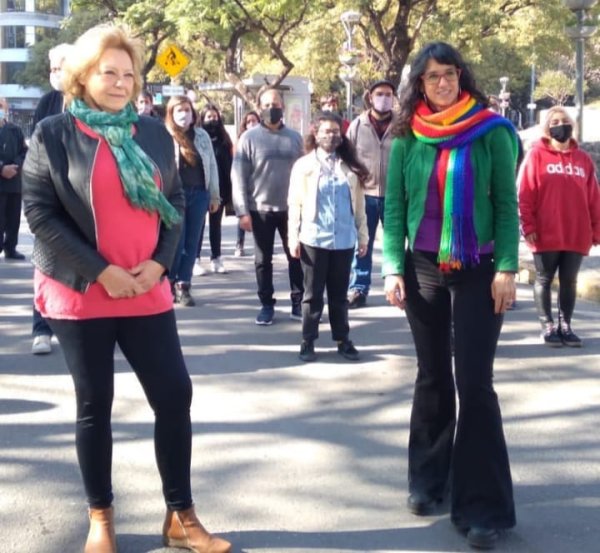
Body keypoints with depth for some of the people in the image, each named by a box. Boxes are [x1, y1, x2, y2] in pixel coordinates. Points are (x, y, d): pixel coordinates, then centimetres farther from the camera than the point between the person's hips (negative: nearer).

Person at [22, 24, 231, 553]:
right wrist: (100, 270, -15)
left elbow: (176, 201, 10)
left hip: (147, 292, 3)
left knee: (175, 395, 1)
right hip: (80, 293, -3)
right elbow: (39, 211, -9)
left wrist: (159, 262, -6)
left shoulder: (154, 132, 8)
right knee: (95, 404, 7)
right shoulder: (53, 133, -3)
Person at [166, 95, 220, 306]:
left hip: (198, 194, 4)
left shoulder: (202, 136, 9)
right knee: (176, 242, -3)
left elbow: (211, 166, 12)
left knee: (192, 242, 6)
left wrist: (214, 195, 9)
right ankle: (168, 284, 13)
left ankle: (183, 286, 13)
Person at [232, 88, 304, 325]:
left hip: (291, 208, 2)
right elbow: (238, 177, -5)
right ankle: (266, 304, 16)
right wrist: (243, 211, -10)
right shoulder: (249, 138, -3)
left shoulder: (295, 138, 5)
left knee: (296, 257, 6)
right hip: (260, 209, -2)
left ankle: (298, 303, 16)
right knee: (263, 260, 7)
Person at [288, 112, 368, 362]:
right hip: (313, 239, -2)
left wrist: (363, 235, 8)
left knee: (339, 294, 12)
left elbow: (359, 204, 9)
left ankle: (343, 340, 21)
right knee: (313, 294, 6)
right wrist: (293, 238, -6)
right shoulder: (304, 165, -1)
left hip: (344, 240, 2)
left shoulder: (350, 167, 6)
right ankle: (308, 341, 14)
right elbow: (295, 204, -2)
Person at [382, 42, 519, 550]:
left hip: (478, 270, -2)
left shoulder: (492, 133, -4)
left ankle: (482, 505, 1)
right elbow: (393, 207, 4)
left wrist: (506, 267, -11)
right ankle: (428, 479, 26)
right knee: (432, 377, 12)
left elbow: (506, 204, -4)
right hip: (423, 268, 3)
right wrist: (393, 267, -4)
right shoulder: (407, 139, 3)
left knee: (475, 383, -4)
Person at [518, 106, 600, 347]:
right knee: (544, 280, 5)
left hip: (577, 235, 4)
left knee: (569, 281, 9)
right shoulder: (536, 155, -2)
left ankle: (565, 326, 18)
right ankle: (547, 326, 13)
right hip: (546, 234, -3)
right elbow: (524, 194, -6)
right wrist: (528, 226, -11)